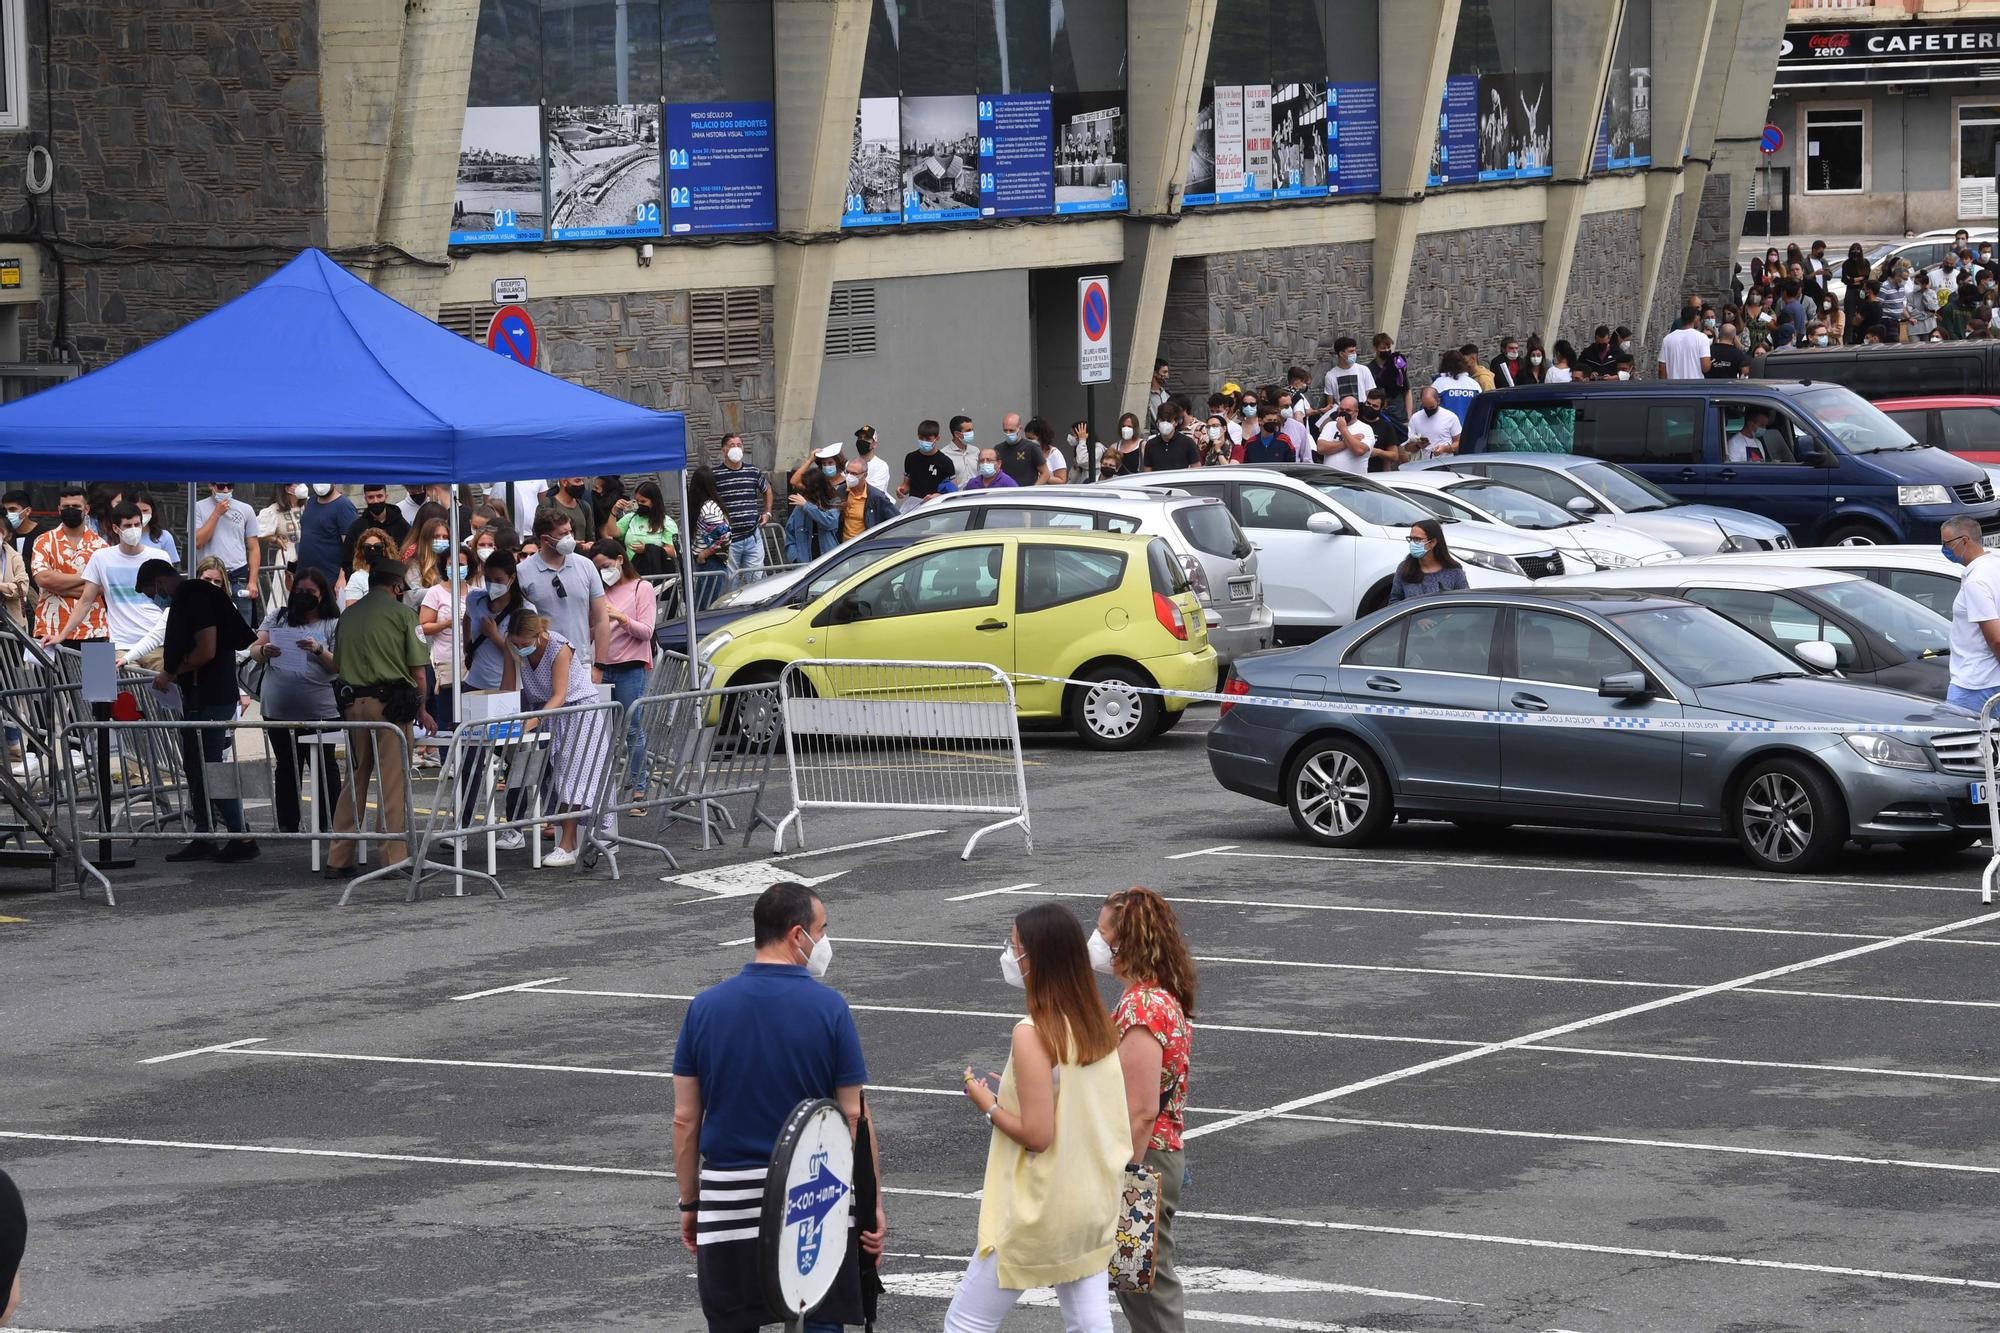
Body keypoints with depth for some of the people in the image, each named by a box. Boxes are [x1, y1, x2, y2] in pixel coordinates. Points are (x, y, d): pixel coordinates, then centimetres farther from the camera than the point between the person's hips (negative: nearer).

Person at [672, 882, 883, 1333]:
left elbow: (685, 1120, 2)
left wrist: (689, 1203, 12)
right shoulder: (828, 1007, -7)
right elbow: (855, 1117, -6)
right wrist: (873, 1204, 2)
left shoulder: (705, 1007, -1)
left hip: (729, 1206, 2)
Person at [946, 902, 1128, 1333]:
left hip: (1038, 1212, -7)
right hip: (1093, 1207, 7)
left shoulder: (1033, 1034, -20)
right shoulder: (1100, 1026, 3)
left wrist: (988, 1104, -6)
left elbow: (1036, 1135, -23)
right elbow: (1123, 1123, 11)